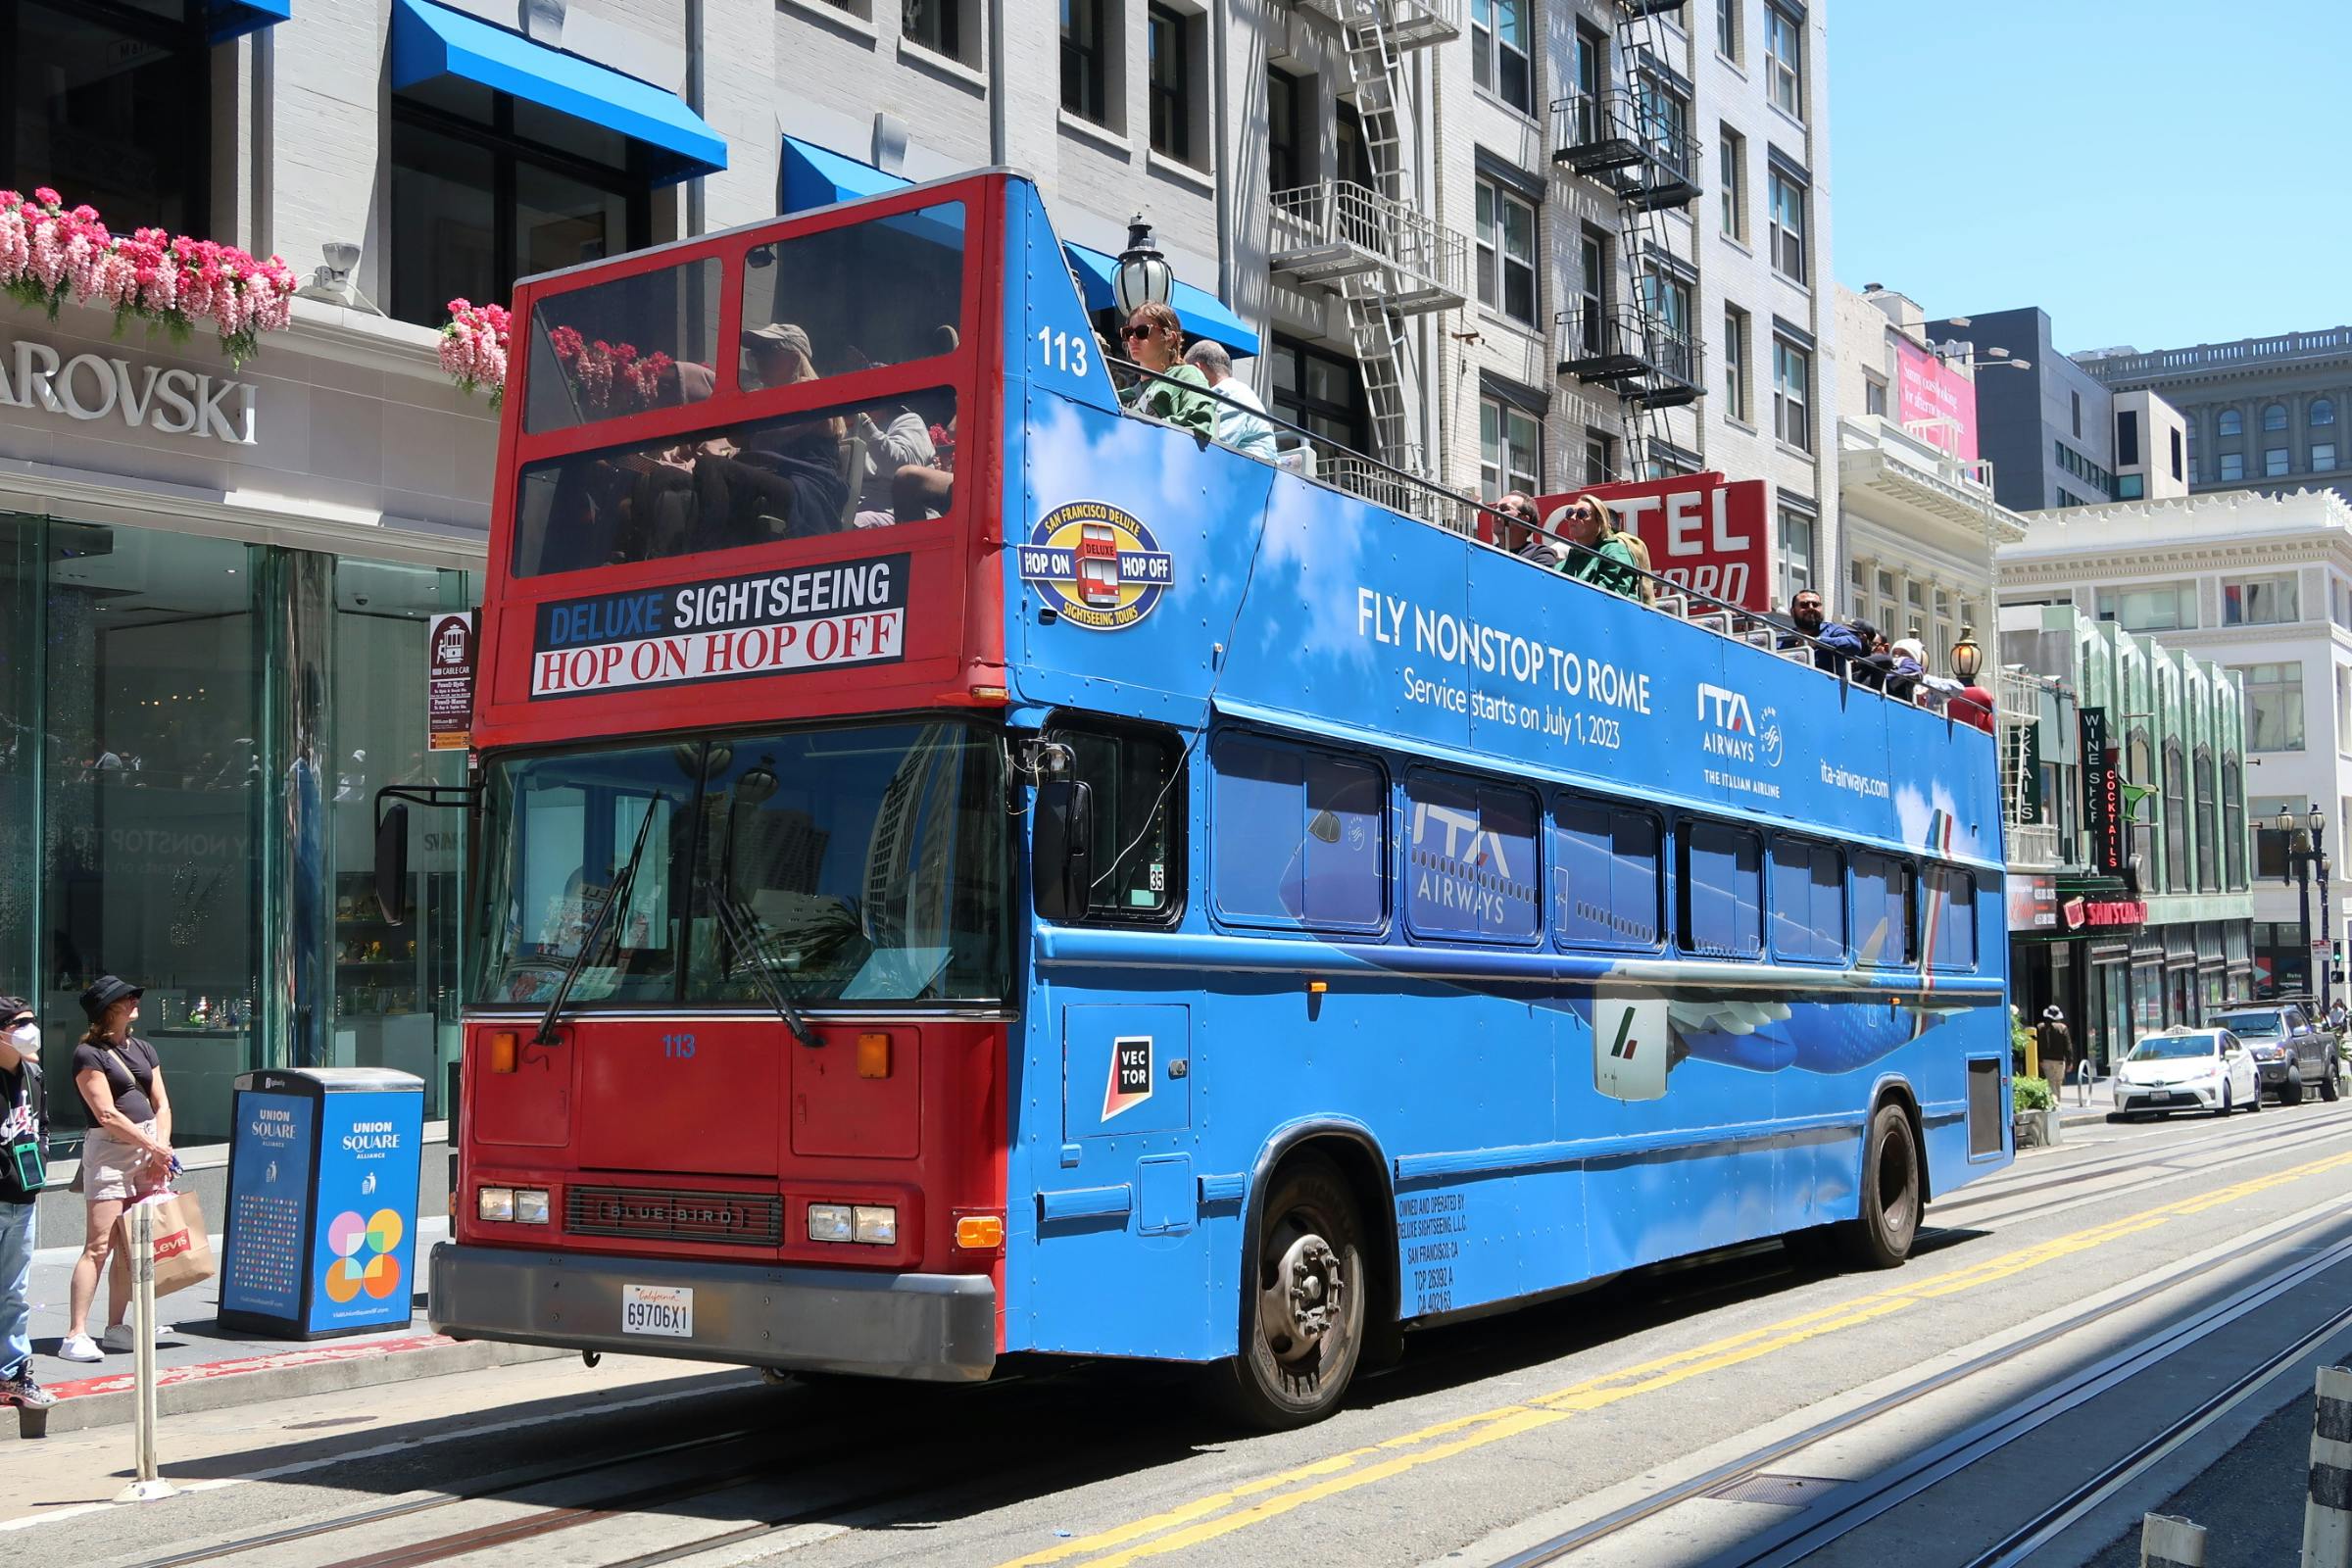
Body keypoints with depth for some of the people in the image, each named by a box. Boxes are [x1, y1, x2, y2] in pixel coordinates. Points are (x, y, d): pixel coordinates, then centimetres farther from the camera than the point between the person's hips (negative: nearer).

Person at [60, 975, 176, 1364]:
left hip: (149, 1149, 7)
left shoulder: (143, 1049, 15)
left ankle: (116, 1327, 15)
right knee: (99, 1245, -11)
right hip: (109, 1152, -7)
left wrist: (162, 1150, -2)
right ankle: (76, 1335, -10)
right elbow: (107, 1114, -13)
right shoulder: (88, 1054, -7)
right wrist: (154, 1148, -11)